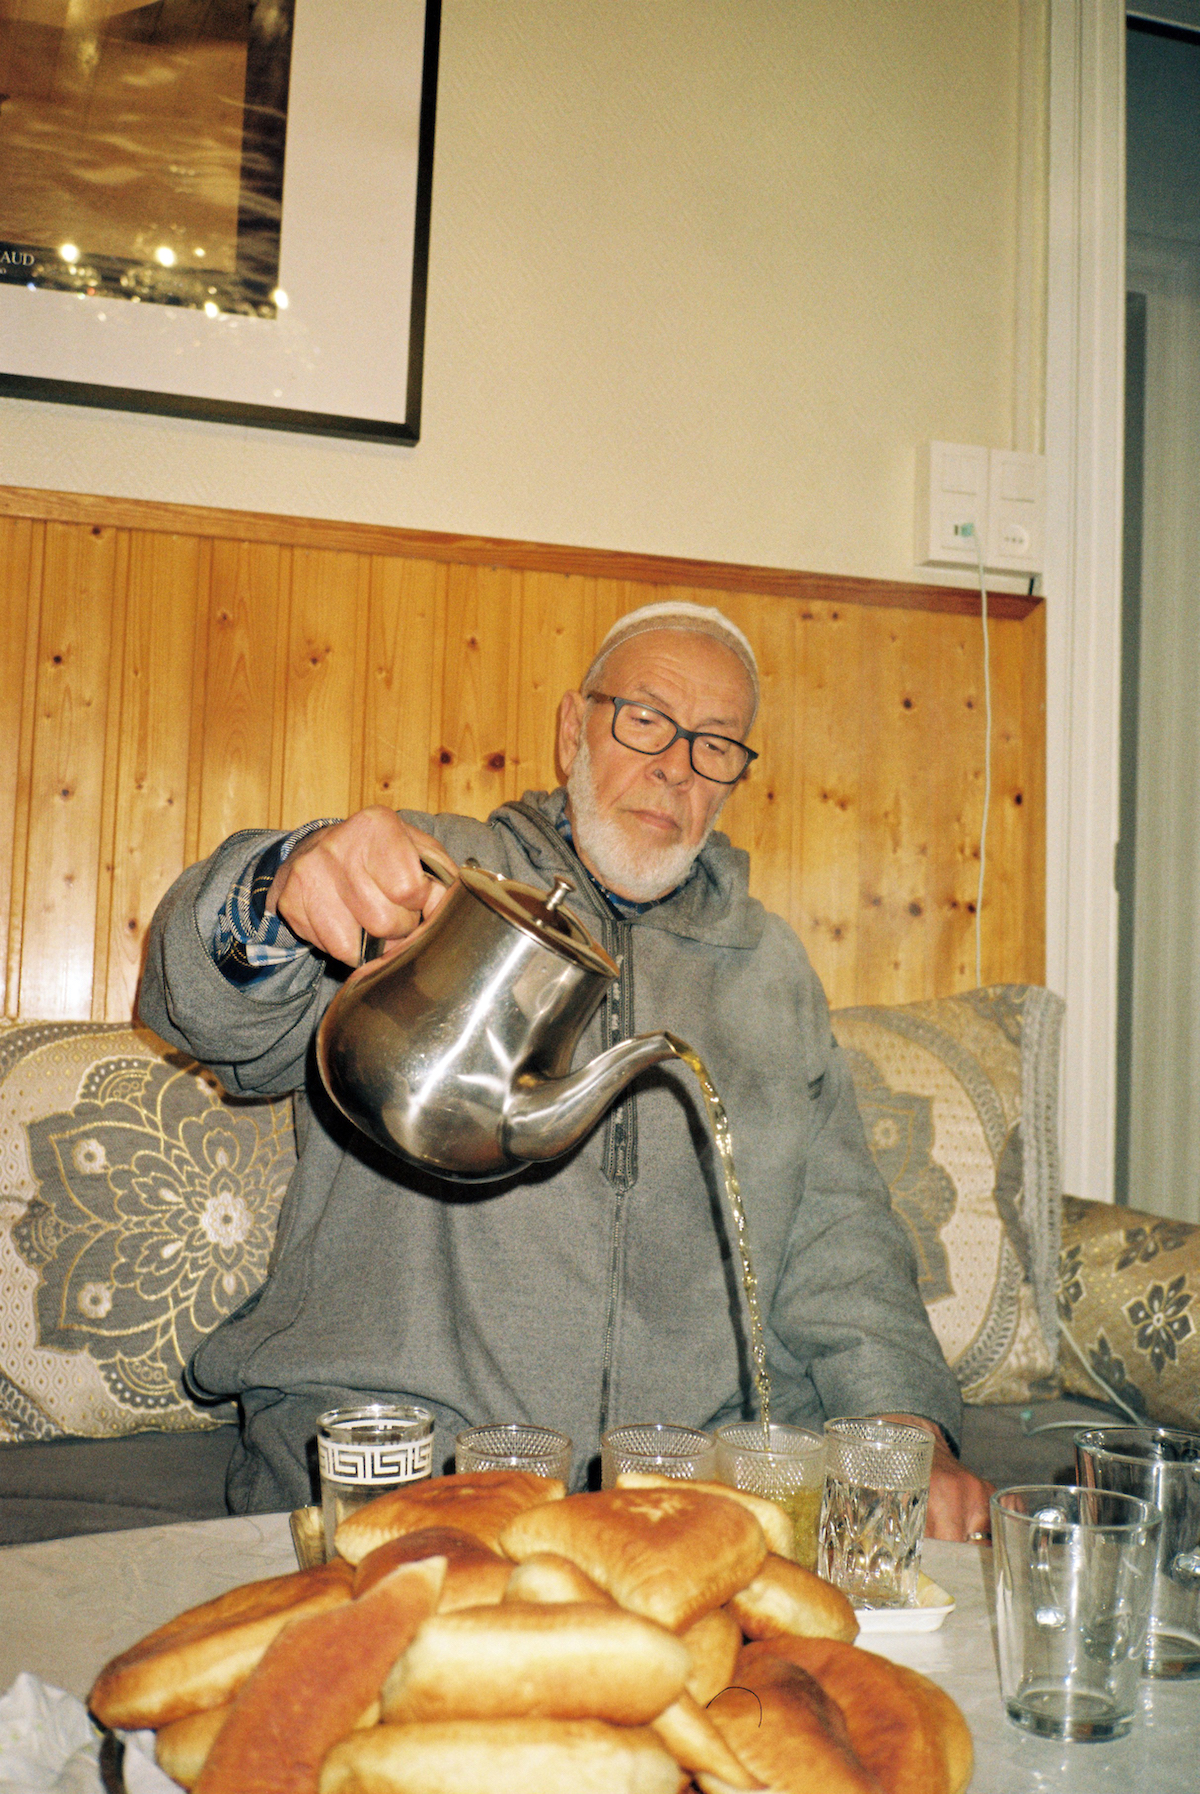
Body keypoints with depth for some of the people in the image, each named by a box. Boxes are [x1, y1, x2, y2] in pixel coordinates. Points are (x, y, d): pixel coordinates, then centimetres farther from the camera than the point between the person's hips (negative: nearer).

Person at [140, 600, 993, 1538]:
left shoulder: (771, 966, 18)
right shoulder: (420, 871, 7)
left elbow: (837, 1233, 15)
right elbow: (221, 1015, -7)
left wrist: (907, 1423, -2)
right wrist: (285, 895, -31)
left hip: (696, 1468, 5)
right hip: (394, 1440, -4)